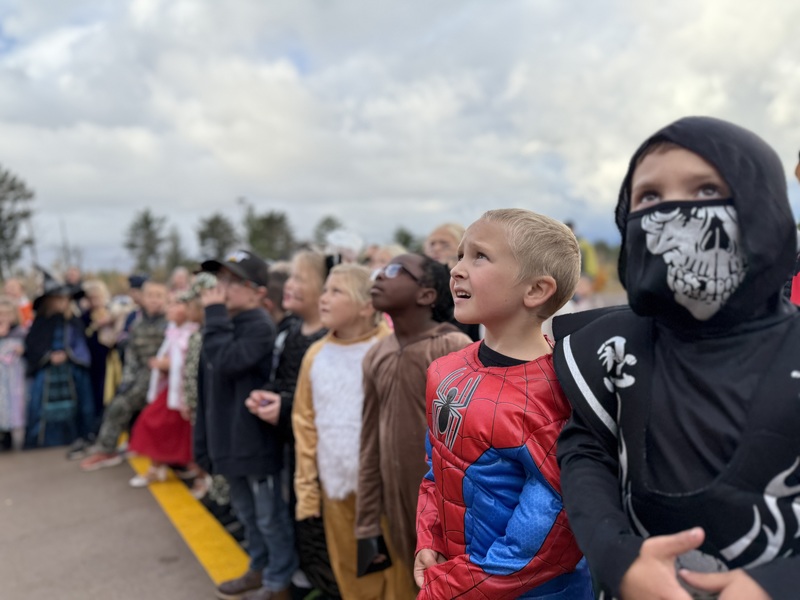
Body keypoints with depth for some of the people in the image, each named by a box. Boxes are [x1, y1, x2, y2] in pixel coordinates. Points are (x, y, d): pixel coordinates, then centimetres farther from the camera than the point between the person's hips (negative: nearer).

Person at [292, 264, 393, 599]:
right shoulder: (316, 354, 5)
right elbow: (305, 422, 7)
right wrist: (305, 485, 6)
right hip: (335, 482, 5)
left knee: (392, 567, 8)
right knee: (349, 570, 20)